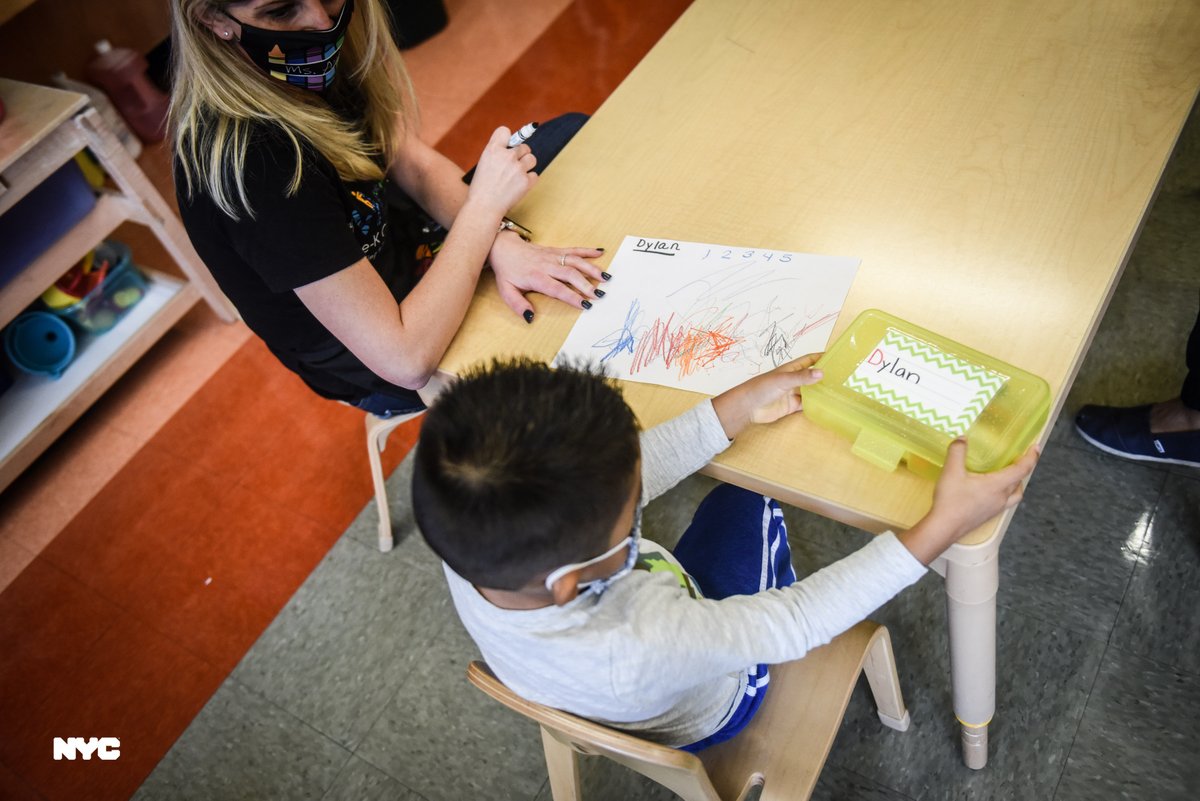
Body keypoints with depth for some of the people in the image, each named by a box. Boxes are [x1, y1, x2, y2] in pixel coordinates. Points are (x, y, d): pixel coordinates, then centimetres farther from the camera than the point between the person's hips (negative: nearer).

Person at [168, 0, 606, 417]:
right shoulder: (252, 161, -38)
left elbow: (412, 160, -5)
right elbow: (407, 360, -37)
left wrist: (499, 240, -24)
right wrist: (486, 202, -30)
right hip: (383, 364, -7)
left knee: (573, 132, 9)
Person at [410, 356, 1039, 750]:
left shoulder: (472, 541, -35)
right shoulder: (633, 651, -50)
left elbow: (613, 478, -23)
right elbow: (801, 621, -37)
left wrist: (739, 408, -19)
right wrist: (946, 523, -33)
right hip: (697, 720, -4)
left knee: (735, 495, 19)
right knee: (752, 502, 11)